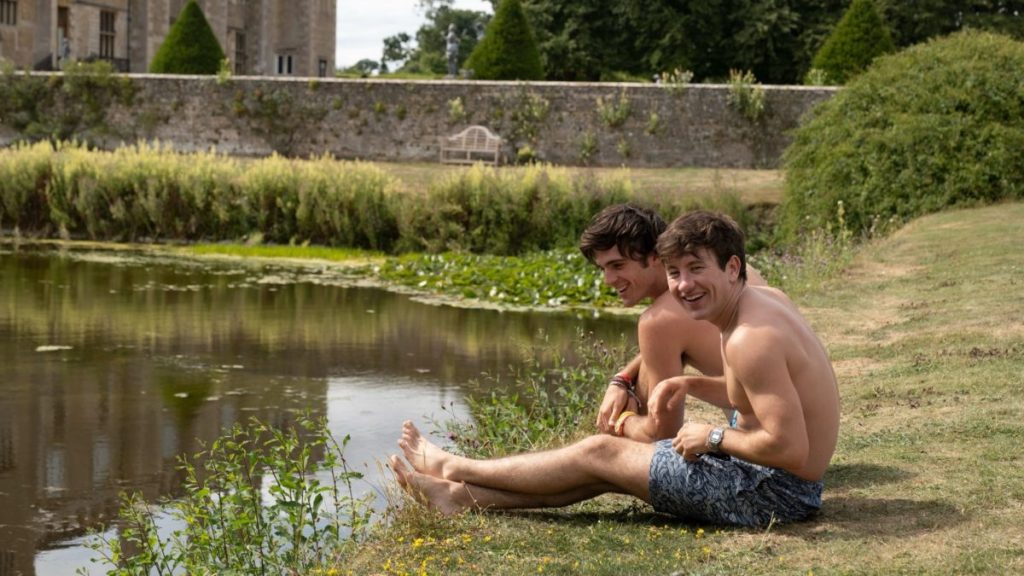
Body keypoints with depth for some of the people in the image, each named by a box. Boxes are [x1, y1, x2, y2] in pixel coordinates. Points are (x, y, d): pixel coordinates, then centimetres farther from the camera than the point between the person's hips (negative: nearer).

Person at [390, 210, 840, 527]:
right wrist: (693, 384, 6)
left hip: (770, 492, -9)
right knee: (605, 468, 14)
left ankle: (456, 469, 21)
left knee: (600, 453, 3)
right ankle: (460, 496, 23)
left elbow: (790, 448, -29)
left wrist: (713, 438, -15)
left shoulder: (751, 340, -26)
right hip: (771, 482, 9)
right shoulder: (767, 299, 5)